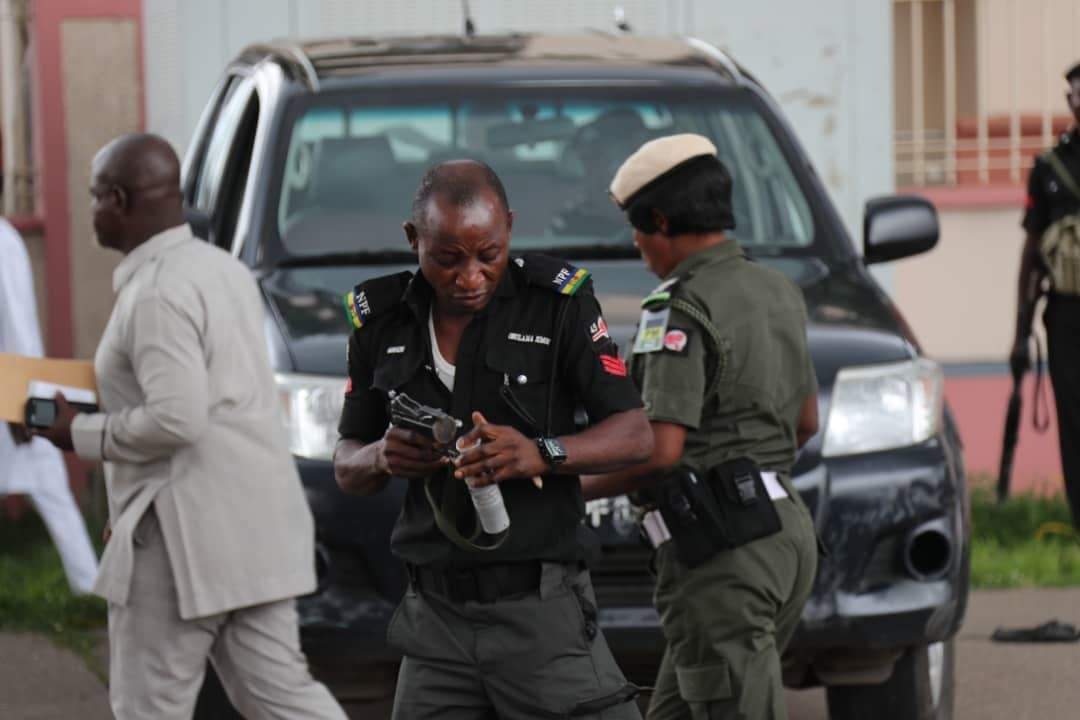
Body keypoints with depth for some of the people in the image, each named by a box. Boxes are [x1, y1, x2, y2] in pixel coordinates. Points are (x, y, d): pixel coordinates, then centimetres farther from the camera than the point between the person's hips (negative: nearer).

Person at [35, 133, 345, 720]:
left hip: (189, 533, -9)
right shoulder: (224, 270, 13)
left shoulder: (158, 293, -17)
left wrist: (80, 434, -11)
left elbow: (175, 420, -24)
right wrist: (109, 390, 20)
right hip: (251, 523, 9)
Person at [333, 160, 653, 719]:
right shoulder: (381, 320, 6)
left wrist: (542, 455, -24)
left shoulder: (557, 301, -4)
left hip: (540, 610, -4)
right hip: (435, 618, 4)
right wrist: (381, 458, -12)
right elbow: (347, 469, 13)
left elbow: (635, 435, -5)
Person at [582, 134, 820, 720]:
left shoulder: (680, 310, -14)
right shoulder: (777, 292, 14)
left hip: (721, 547, -9)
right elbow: (805, 421, 25)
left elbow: (659, 449, -22)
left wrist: (571, 492, -8)